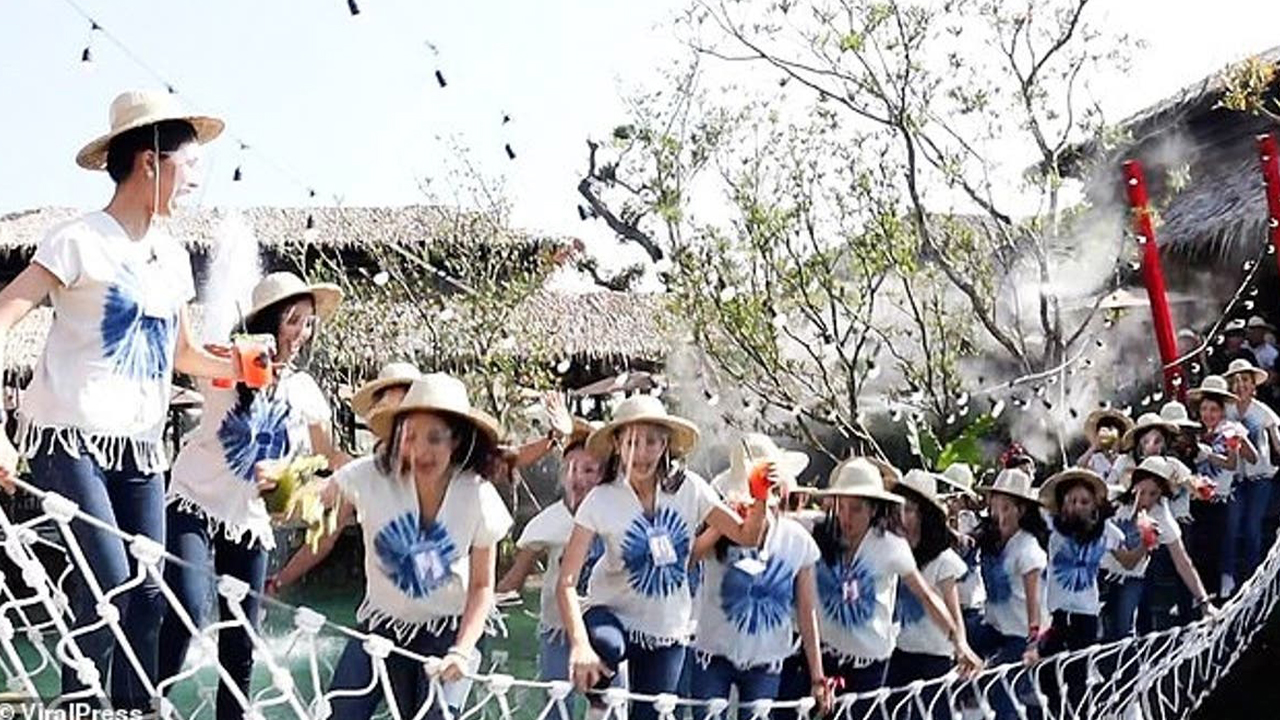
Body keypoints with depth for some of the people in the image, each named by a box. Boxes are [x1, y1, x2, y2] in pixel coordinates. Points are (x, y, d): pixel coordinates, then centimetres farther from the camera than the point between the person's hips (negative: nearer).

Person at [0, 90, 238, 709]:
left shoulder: (173, 256, 12)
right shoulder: (81, 240, -9)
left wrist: (238, 367, 3)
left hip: (139, 447, 6)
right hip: (70, 437, -6)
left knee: (148, 591, 4)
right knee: (109, 583, -16)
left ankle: (136, 707, 16)